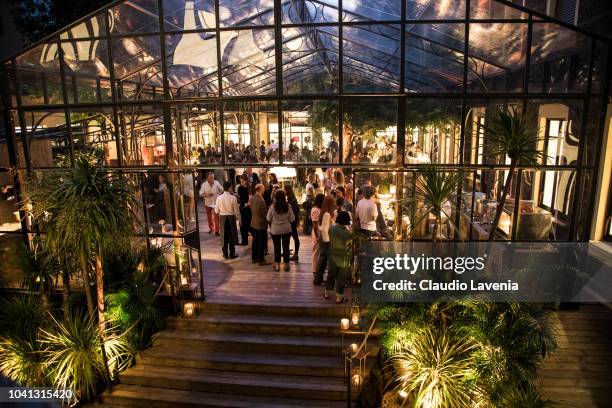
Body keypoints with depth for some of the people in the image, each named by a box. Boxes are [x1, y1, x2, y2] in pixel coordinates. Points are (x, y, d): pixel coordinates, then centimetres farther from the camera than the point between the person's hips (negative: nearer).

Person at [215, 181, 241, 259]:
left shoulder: (219, 198, -8)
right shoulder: (233, 198, -15)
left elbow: (216, 211, -3)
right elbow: (236, 211, -10)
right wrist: (239, 219, 5)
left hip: (222, 218, 2)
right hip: (231, 217, -2)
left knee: (224, 235, 13)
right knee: (231, 235, 10)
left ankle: (225, 254, 20)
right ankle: (232, 254, 16)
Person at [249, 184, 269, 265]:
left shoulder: (252, 198, 1)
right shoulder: (261, 200, -25)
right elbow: (265, 213, -18)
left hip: (254, 223, 8)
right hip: (261, 224, -8)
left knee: (255, 241, 16)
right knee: (262, 243, 2)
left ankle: (254, 258, 26)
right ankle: (261, 260, 9)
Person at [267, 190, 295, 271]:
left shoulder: (272, 207, -14)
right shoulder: (288, 207, -11)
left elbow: (269, 219, -5)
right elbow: (292, 219, -4)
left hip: (275, 230, -1)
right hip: (286, 229, 1)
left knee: (277, 247, 11)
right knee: (286, 246, 11)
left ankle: (277, 264, 19)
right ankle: (286, 264, 19)